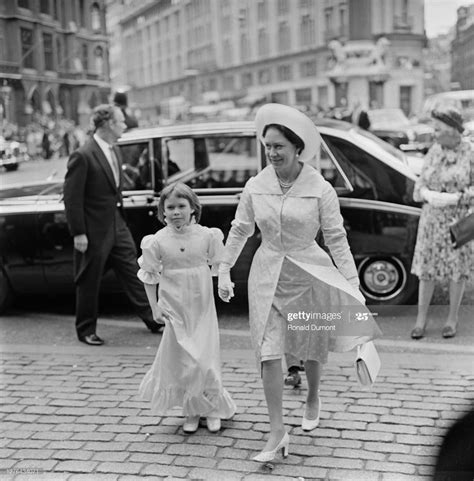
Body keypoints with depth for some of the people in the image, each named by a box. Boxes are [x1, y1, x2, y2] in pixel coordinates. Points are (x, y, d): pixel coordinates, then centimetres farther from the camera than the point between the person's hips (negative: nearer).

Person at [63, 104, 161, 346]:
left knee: (132, 272, 11)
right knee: (89, 282, 7)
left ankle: (152, 319, 19)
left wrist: (120, 216, 17)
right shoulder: (82, 156, -18)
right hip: (94, 230, -7)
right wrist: (78, 233, -17)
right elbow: (71, 198, -17)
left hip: (117, 226, 7)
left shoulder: (114, 151, 8)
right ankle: (86, 330, 21)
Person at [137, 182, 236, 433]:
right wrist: (154, 307, -2)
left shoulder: (206, 236, -5)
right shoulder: (158, 241, -7)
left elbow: (220, 266, 7)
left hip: (202, 307, 0)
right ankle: (192, 412, 21)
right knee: (182, 361, 4)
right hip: (175, 308, 0)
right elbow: (149, 276, 1)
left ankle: (212, 408, 21)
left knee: (205, 361, 1)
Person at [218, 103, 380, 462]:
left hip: (309, 272, -1)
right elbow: (240, 230, 6)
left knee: (311, 346, 17)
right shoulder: (256, 187, -4)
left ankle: (313, 399, 48)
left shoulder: (320, 189, -12)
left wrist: (353, 282, -10)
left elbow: (336, 237, -8)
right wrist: (224, 271, 6)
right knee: (269, 352, -5)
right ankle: (278, 432, 4)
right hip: (267, 274, 2)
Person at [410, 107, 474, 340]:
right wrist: (428, 194, -13)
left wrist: (453, 198, -20)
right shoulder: (434, 151, 5)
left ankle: (452, 319, 20)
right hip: (431, 220, 3)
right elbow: (420, 184, 8)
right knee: (426, 268, 5)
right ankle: (421, 318, 16)